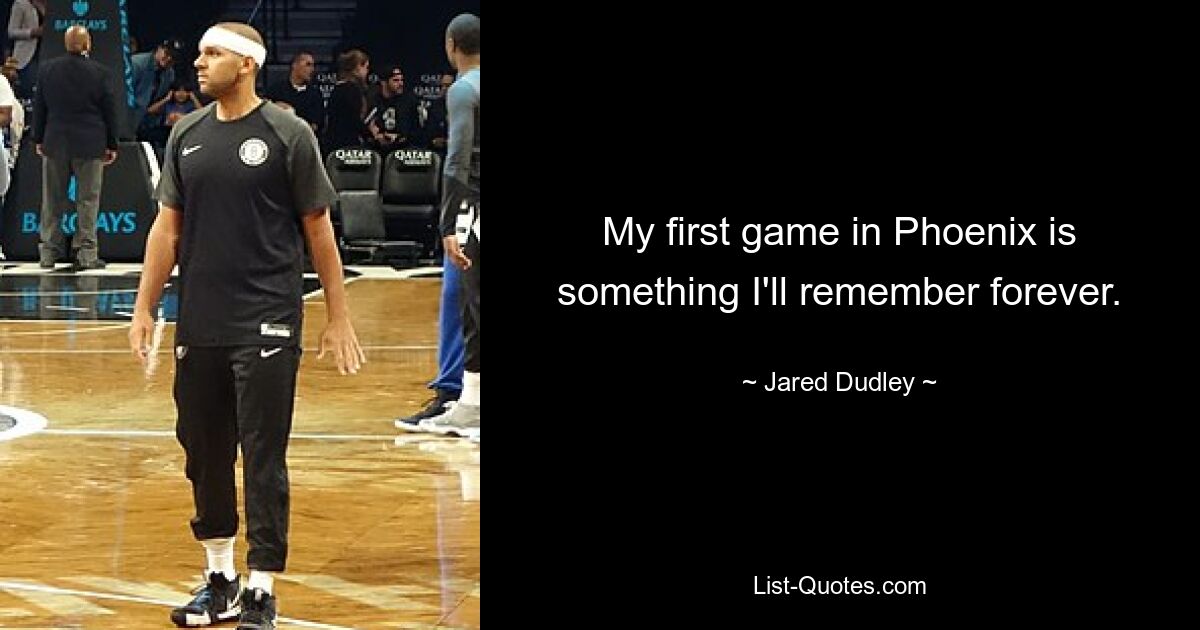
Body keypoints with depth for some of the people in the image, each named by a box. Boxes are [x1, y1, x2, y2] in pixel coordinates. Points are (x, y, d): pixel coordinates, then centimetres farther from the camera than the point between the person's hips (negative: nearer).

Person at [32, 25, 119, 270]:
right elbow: (109, 111, -3)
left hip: (55, 144, 2)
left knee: (52, 201, 10)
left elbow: (39, 107, 6)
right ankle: (86, 253, 0)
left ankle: (49, 252, 13)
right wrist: (111, 145, 6)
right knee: (88, 200, 2)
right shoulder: (99, 72, -7)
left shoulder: (47, 69, -1)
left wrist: (39, 139, 16)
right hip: (90, 146, -2)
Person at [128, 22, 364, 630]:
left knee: (263, 459, -4)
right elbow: (167, 226, 12)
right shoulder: (186, 134, 8)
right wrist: (144, 307, 7)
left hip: (267, 325, -5)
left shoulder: (288, 135, -5)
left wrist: (338, 318, -1)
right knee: (203, 452, 12)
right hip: (198, 324, 5)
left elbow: (319, 230, -2)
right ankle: (219, 581, 26)